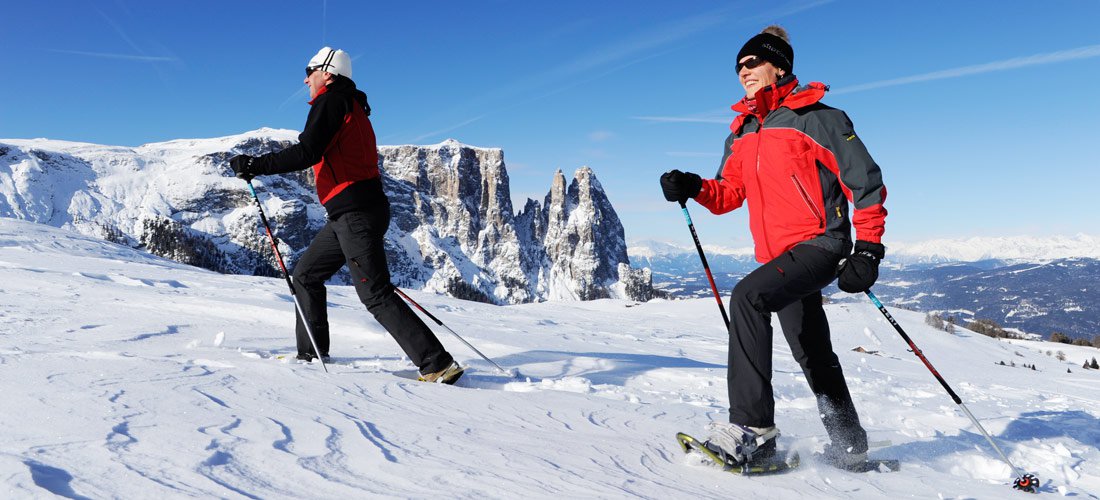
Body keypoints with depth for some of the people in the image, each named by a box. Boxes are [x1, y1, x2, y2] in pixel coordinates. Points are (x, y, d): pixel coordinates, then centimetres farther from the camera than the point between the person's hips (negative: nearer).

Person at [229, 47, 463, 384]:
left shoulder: (331, 101, -5)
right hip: (352, 213, 10)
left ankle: (439, 365, -12)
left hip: (354, 212, -10)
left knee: (375, 294, -11)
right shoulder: (352, 106, 24)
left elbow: (307, 152, -18)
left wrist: (255, 165, -12)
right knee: (306, 275, 18)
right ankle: (311, 354, 24)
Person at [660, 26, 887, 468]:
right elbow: (730, 192, 15)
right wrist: (694, 188, -5)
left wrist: (867, 249, -13)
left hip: (820, 244, -8)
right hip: (779, 255, 8)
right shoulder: (742, 132, 14)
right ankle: (849, 446, 36)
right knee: (813, 355, 17)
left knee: (747, 296, -30)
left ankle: (754, 426, -25)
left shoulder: (817, 118, -6)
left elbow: (866, 182, -7)